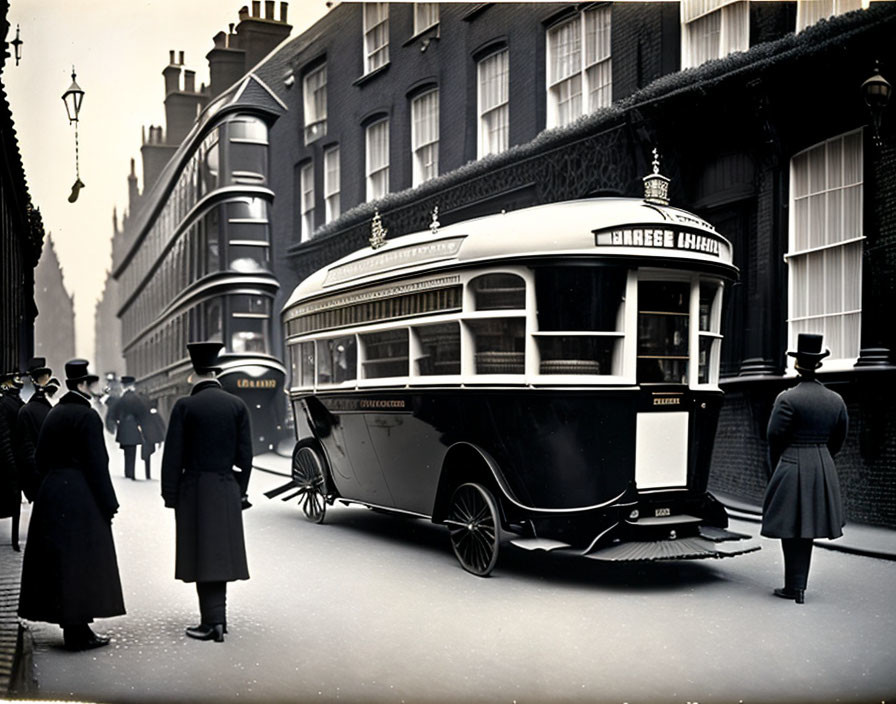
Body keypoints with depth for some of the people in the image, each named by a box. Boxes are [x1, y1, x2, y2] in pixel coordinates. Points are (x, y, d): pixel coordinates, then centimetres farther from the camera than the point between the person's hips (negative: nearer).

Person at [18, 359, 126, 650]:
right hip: (81, 499, -9)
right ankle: (78, 633, 1)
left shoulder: (54, 414, 12)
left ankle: (73, 627, 21)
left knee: (57, 561, 11)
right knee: (80, 562, -3)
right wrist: (108, 503, -12)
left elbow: (41, 460, 15)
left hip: (51, 495, 9)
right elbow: (96, 464, -16)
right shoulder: (87, 416, -14)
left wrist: (54, 483, 20)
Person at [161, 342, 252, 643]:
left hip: (195, 490, -4)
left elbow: (173, 455, -8)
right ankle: (217, 617, 20)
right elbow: (245, 455, 3)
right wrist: (240, 491, 12)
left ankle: (213, 621, -2)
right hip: (227, 491, 4)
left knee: (203, 553, 0)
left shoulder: (185, 406, -7)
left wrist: (170, 494, -1)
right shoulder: (237, 405, 2)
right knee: (220, 551, 12)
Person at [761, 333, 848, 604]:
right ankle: (797, 586, 20)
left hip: (792, 469, -6)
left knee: (791, 530, 3)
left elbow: (775, 437, -9)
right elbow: (838, 439, 12)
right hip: (824, 471, 6)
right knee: (806, 529, 14)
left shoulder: (787, 399, -13)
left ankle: (794, 588, 7)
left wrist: (775, 469, 7)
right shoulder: (835, 400, 4)